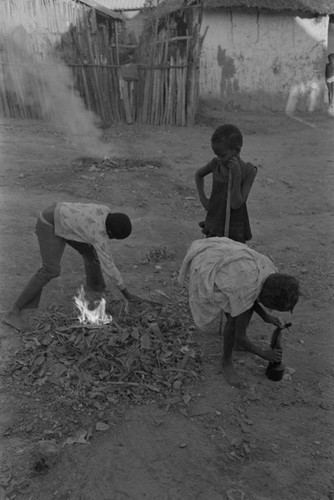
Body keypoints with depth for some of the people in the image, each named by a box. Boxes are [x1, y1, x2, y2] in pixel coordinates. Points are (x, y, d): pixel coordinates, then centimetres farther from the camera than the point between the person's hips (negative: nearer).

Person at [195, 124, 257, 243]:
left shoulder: (248, 171, -14)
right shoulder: (216, 164, -6)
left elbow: (236, 204, -19)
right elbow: (199, 174, 16)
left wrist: (237, 175, -27)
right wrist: (203, 199, 6)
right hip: (213, 227, 3)